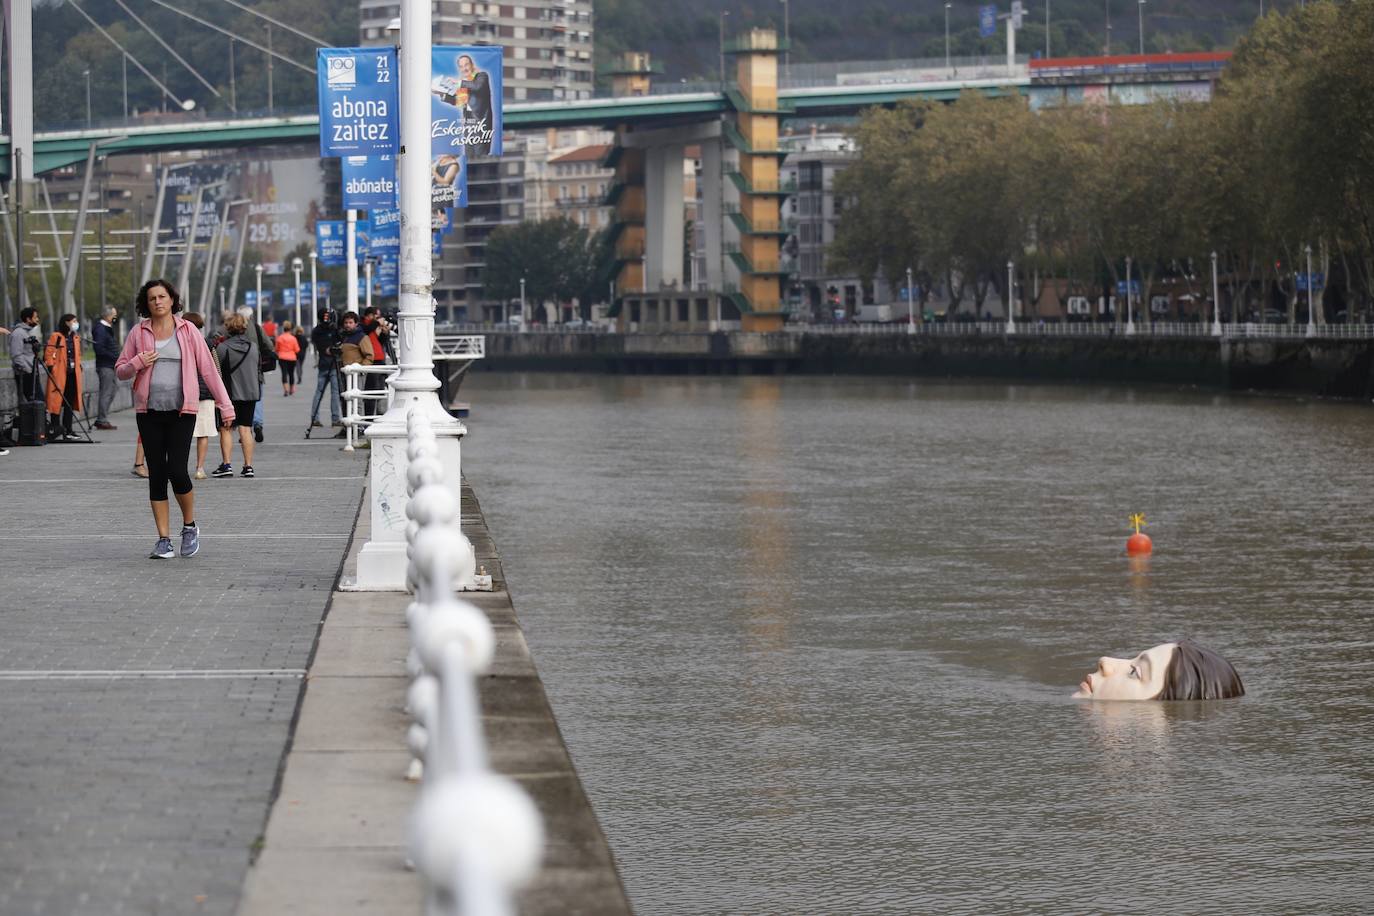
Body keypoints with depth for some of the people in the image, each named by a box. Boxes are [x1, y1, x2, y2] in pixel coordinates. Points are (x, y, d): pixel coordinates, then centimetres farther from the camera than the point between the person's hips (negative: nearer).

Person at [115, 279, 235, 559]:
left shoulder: (187, 331, 4)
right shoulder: (138, 332, 8)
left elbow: (208, 368, 4)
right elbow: (120, 370, 12)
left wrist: (225, 404, 1)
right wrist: (138, 363, -10)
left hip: (182, 411, -2)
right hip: (149, 412, 2)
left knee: (177, 471, -13)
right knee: (156, 474, 2)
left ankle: (190, 526, 11)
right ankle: (163, 539, 8)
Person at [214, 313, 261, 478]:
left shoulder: (223, 348, -11)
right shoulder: (253, 345, 4)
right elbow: (257, 367, 11)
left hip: (231, 393, -4)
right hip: (251, 391, 4)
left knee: (225, 429, 5)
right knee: (245, 429, 7)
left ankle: (226, 465, -2)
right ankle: (248, 466, 2)